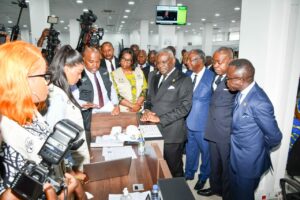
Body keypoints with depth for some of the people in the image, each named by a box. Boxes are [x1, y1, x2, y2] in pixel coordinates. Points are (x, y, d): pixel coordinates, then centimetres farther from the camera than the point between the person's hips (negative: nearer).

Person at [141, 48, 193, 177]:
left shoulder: (184, 80, -7)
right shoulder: (155, 78, 15)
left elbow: (184, 107, -15)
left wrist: (160, 118, -17)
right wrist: (147, 111, -3)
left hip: (172, 132, -5)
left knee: (174, 169, 10)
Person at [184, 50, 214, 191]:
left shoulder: (212, 77, -16)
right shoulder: (188, 76, 2)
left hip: (203, 124, -5)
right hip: (189, 121, 5)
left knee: (205, 151, 16)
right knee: (190, 150, 22)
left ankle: (203, 177, 39)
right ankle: (189, 173, 45)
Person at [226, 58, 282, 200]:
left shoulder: (259, 103, -30)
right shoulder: (242, 93, -4)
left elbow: (274, 137, -20)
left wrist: (260, 150, -4)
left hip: (249, 162, -7)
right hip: (237, 158, 7)